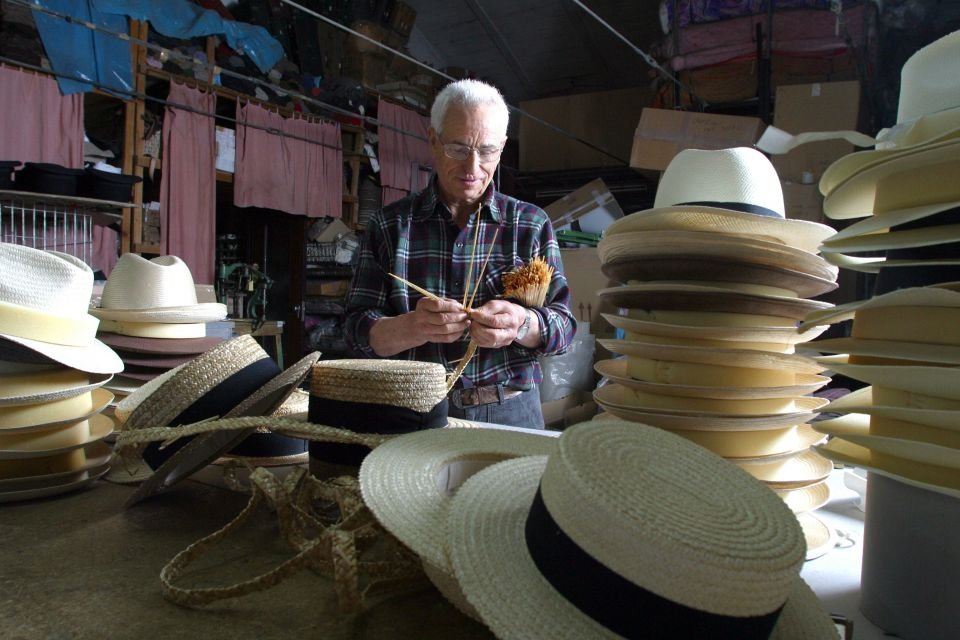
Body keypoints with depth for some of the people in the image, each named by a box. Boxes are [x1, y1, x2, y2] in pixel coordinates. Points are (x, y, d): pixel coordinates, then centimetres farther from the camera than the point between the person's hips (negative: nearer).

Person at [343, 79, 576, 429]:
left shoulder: (531, 223, 8)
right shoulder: (388, 225, 6)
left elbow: (563, 325, 3)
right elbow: (359, 329, 1)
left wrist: (520, 325, -19)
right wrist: (414, 327, -21)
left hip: (509, 413, 1)